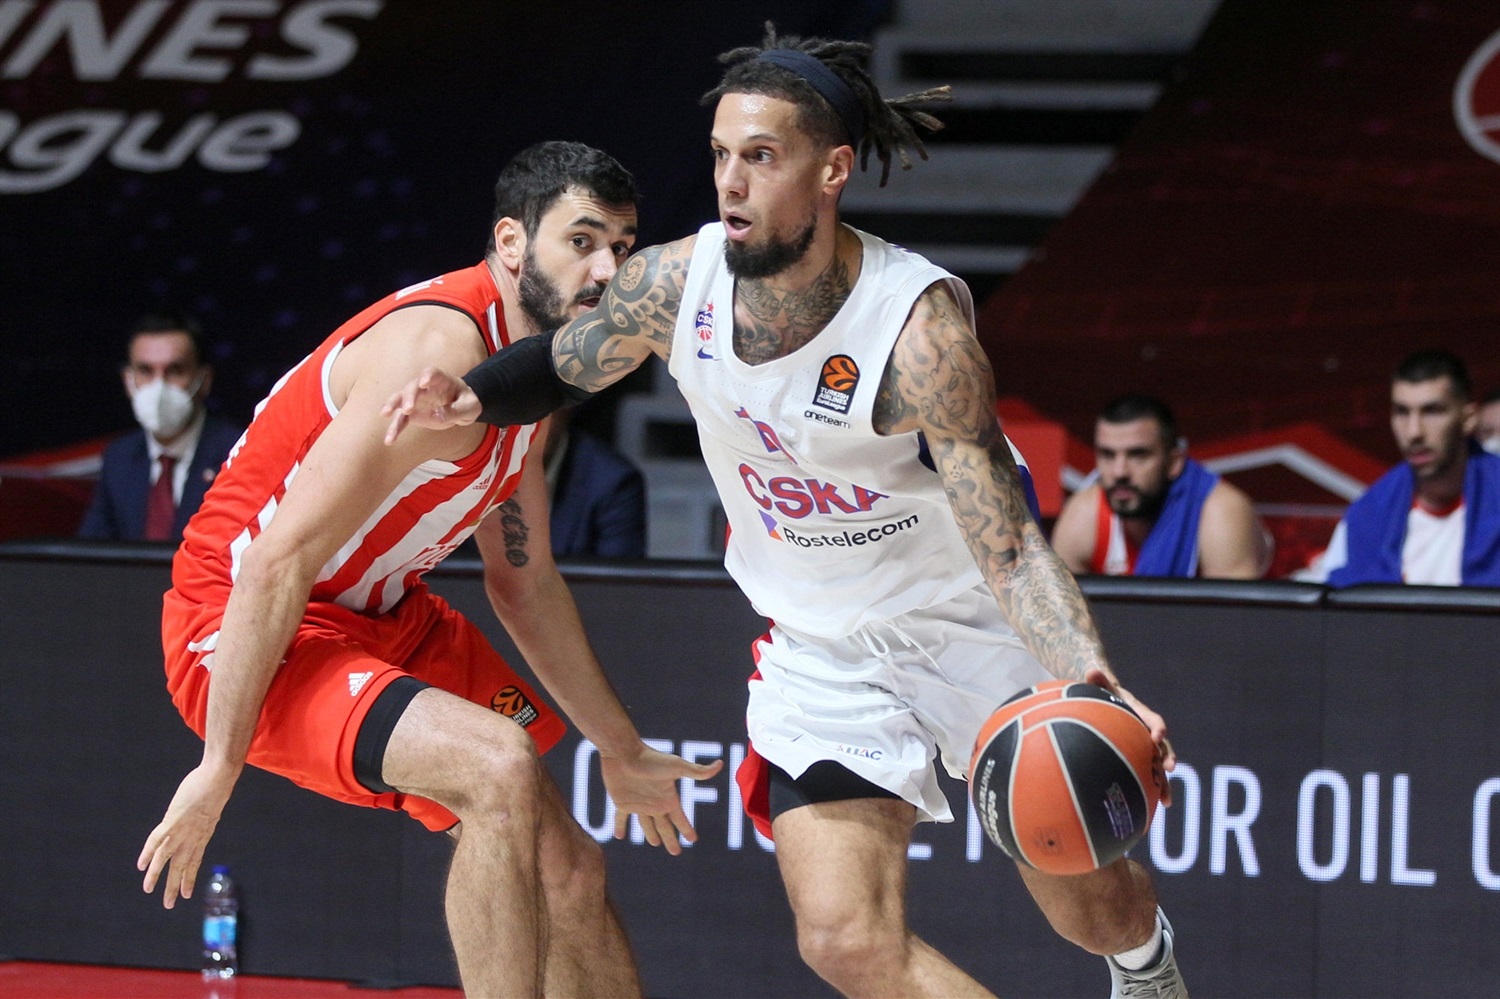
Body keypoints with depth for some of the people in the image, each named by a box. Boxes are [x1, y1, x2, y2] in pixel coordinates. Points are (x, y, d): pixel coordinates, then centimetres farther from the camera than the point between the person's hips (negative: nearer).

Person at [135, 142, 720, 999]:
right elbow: (278, 565, -28)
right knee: (501, 768, -32)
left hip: (384, 618, 10)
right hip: (246, 631, -10)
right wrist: (219, 766, -26)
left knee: (567, 867, 12)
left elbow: (524, 583, 19)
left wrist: (622, 752, 23)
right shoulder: (442, 349, -25)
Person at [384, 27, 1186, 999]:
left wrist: (1093, 682, -47)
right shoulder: (673, 282, -17)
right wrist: (470, 396, -15)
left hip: (968, 620, -3)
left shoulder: (920, 324, -30)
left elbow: (1010, 550, -30)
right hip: (822, 648, 3)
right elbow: (563, 363, 7)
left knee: (1094, 908, 11)